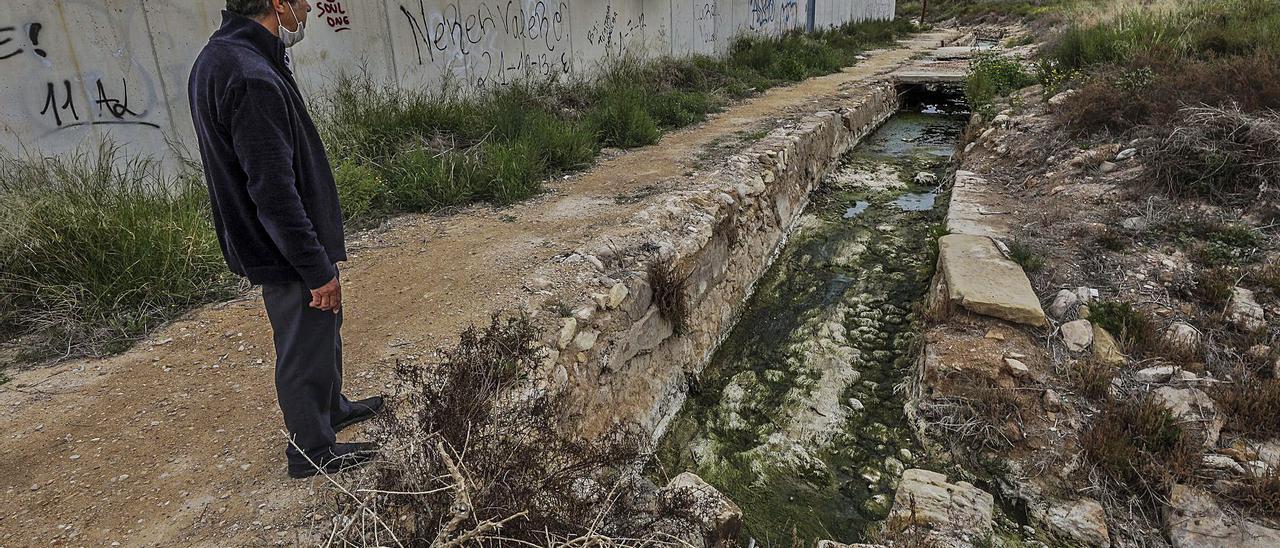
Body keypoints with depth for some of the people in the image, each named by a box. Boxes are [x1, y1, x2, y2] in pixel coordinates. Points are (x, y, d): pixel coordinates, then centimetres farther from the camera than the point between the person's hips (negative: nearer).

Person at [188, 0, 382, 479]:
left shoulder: (218, 58, 6)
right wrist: (318, 269, -21)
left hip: (262, 240, 10)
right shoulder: (252, 79, -28)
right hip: (287, 253, -10)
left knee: (323, 327, 25)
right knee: (306, 347, 7)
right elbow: (275, 193, -28)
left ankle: (333, 408, 45)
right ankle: (311, 450, 26)